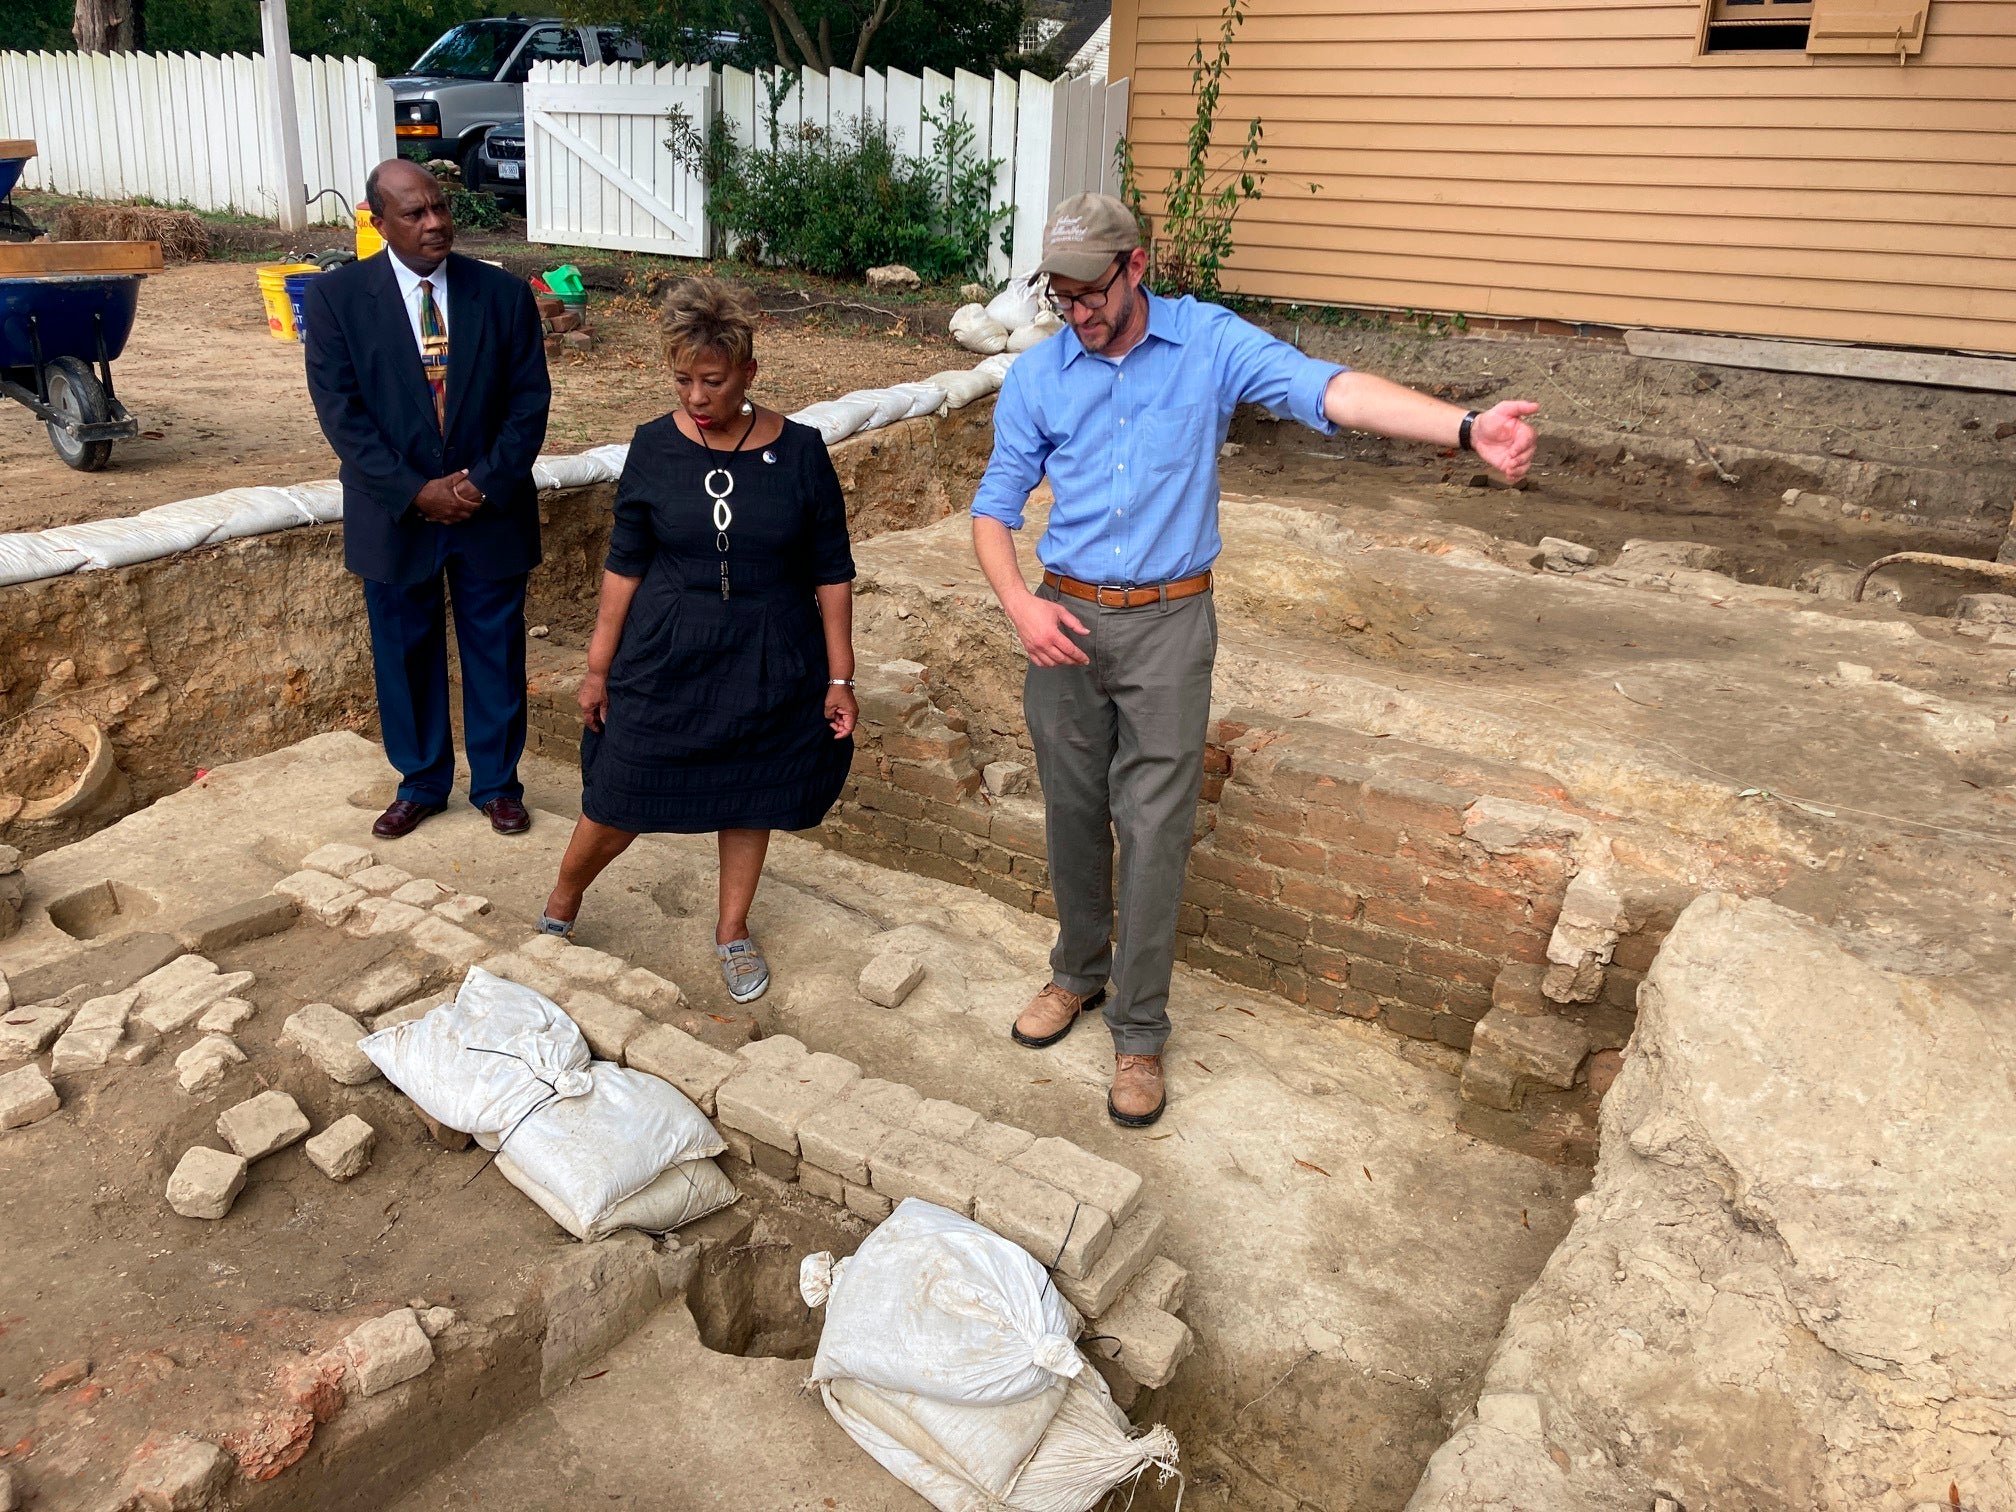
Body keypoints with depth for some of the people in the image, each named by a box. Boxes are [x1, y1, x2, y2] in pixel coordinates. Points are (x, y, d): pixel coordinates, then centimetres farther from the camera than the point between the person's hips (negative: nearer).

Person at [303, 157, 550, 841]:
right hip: (395, 514, 0)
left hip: (493, 509, 0)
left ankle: (497, 783, 27)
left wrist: (486, 482, -13)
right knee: (405, 652, 12)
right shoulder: (336, 296, -5)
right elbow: (341, 411, -8)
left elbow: (529, 400, -3)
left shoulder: (505, 294, -2)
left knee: (496, 652, 10)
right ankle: (420, 784, 30)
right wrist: (415, 492, -16)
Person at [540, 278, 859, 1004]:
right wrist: (598, 667, 2)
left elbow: (832, 574, -3)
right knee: (619, 806, 6)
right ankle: (559, 909, 35)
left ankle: (733, 931, 36)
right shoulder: (655, 446, -7)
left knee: (749, 798, 14)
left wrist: (839, 678, -4)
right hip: (664, 663, 0)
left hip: (767, 667, 0)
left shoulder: (799, 451, -9)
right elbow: (624, 566, 0)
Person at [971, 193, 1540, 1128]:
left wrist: (1465, 428, -34)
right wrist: (1019, 604, -12)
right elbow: (994, 508, 6)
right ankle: (1079, 972, 38)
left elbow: (1327, 389, -19)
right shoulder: (1034, 378, 1)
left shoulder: (1210, 343, -5)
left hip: (1169, 627, -2)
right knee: (1073, 817, 14)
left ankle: (1138, 1033, 15)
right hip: (1066, 623, 3)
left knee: (1154, 833, 0)